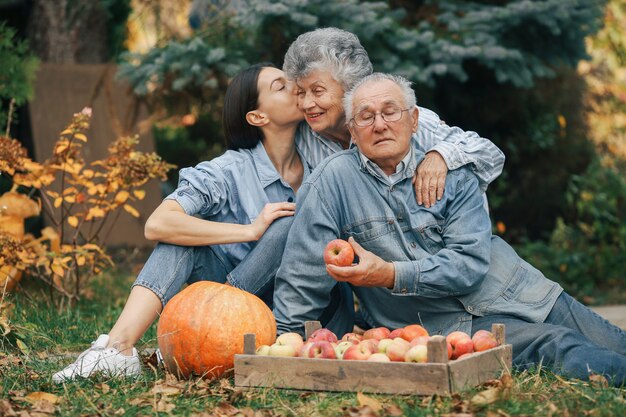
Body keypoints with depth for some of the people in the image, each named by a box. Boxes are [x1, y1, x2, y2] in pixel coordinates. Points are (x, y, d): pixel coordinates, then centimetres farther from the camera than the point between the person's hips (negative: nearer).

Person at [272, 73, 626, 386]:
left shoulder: (455, 175, 1)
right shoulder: (335, 180, -4)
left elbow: (470, 262, -11)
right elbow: (303, 276, -2)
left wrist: (391, 275, -24)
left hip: (517, 296, 4)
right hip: (448, 325, -4)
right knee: (567, 352, -25)